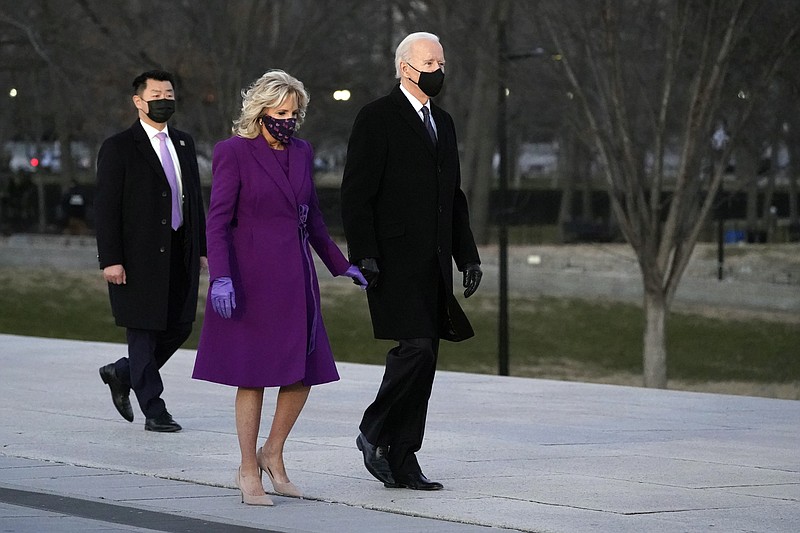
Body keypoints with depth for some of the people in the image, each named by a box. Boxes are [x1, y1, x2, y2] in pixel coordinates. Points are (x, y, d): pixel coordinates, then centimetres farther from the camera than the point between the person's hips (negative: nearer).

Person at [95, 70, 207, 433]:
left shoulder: (183, 144, 15)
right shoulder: (119, 148, -5)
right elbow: (105, 207, -8)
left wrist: (201, 249, 12)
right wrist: (111, 260, -15)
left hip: (180, 253, 6)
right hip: (140, 257, -6)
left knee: (179, 328, 7)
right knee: (143, 331, -1)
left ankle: (122, 374, 28)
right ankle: (154, 411, 6)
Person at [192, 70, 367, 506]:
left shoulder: (301, 153, 11)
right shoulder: (233, 153, -8)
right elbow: (218, 221, -12)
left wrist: (341, 266, 18)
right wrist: (221, 277, -22)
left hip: (295, 276, 6)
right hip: (252, 280, -6)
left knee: (303, 371, 5)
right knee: (252, 376, 0)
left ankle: (272, 454, 23)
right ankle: (249, 472, 9)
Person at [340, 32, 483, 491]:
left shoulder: (443, 123, 19)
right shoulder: (378, 118, -5)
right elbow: (357, 192, -10)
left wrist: (467, 255, 16)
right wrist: (363, 255, -18)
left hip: (434, 264, 7)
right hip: (395, 259, -7)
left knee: (423, 359, 5)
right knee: (416, 348, -17)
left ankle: (402, 462, 9)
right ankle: (375, 433, 2)